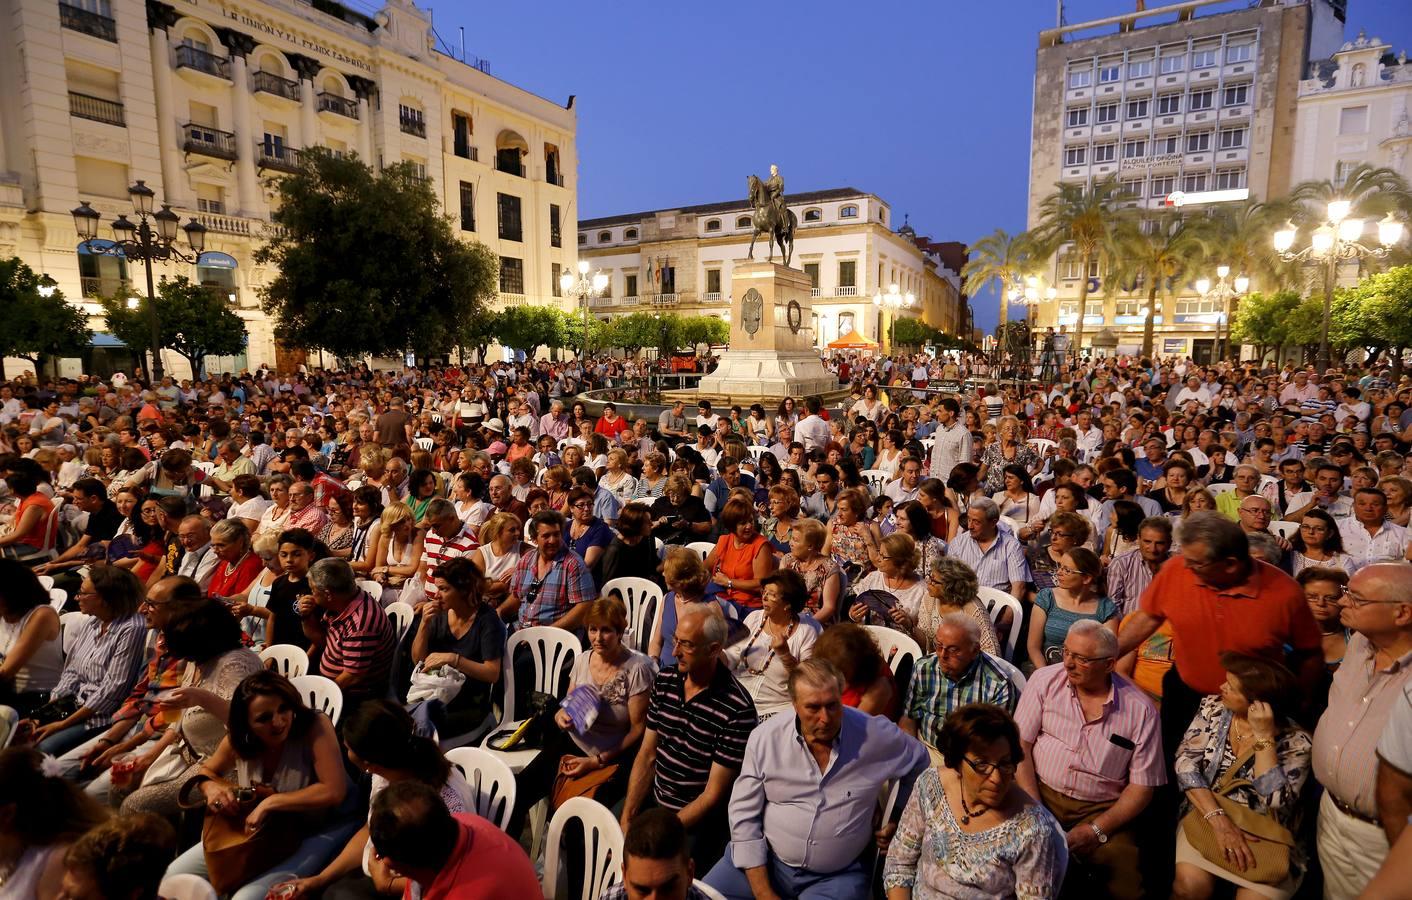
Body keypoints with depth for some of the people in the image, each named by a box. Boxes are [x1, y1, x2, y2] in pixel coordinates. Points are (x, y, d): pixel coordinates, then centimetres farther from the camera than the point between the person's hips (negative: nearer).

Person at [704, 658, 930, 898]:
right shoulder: (764, 738, -11)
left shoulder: (876, 735, -12)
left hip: (838, 876, 0)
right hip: (765, 860, 1)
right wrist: (763, 892, -8)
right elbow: (744, 813, -6)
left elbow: (919, 763, 10)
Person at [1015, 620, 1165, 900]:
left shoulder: (1140, 710, -4)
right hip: (1041, 793, 0)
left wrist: (1096, 830, -11)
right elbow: (1020, 744, -3)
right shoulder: (1045, 680, -2)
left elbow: (1142, 786, -1)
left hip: (1100, 809, 0)